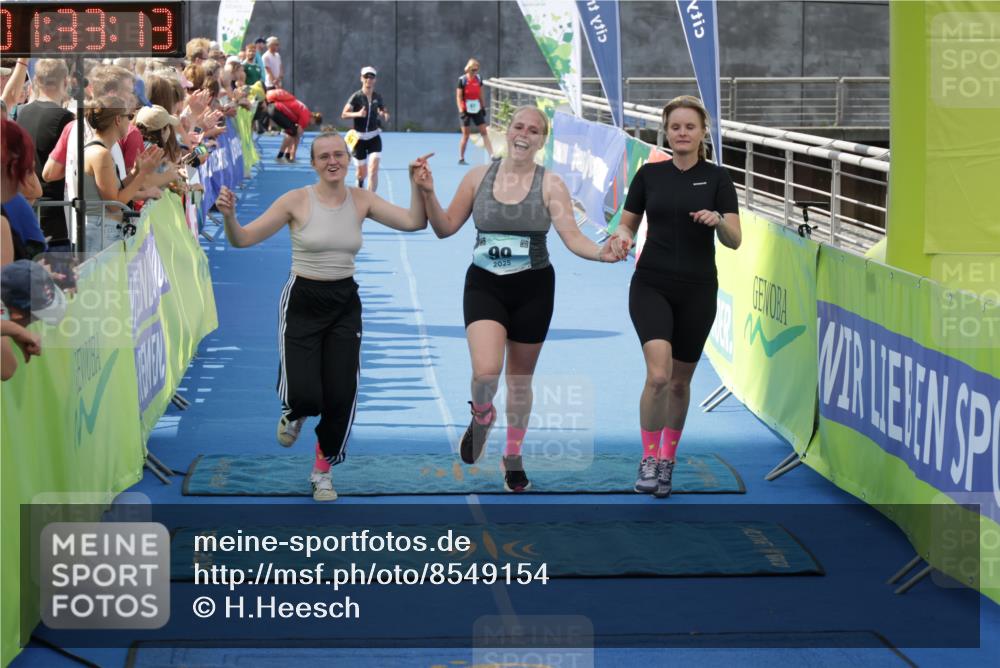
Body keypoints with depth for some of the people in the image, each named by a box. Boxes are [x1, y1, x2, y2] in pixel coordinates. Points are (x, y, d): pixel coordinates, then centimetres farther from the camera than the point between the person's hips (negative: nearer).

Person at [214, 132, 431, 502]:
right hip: (302, 302, -3)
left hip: (344, 304, 3)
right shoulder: (297, 200, -9)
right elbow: (243, 239, -9)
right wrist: (229, 216, -28)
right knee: (304, 396, -14)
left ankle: (322, 471, 22)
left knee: (341, 397, -1)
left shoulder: (360, 200, 1)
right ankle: (294, 413, 27)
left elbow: (414, 222, -2)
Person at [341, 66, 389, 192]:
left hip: (374, 138, 2)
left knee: (373, 169, -15)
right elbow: (344, 114, -13)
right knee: (362, 173, 9)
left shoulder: (378, 97, 2)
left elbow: (385, 112, 17)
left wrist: (385, 116, -7)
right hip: (359, 138, -2)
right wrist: (357, 114, -30)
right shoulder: (356, 96, -8)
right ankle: (359, 182, 46)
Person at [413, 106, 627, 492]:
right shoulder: (478, 177, 1)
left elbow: (572, 237, -11)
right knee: (486, 371, -21)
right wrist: (428, 194, -10)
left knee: (520, 376, 13)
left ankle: (513, 456, 33)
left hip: (532, 289, 0)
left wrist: (601, 253, -30)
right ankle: (482, 416, 15)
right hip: (484, 286, 0)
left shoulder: (550, 184, -5)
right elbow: (445, 228, 7)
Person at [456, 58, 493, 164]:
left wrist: (483, 107, 15)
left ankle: (491, 155, -2)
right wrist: (461, 111, -18)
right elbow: (458, 97, -11)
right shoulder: (462, 80, -11)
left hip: (477, 110, 5)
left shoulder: (479, 79, 3)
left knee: (484, 132, 0)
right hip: (466, 111, -5)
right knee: (465, 135, 0)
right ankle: (461, 158, 11)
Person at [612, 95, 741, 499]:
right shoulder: (649, 174, 3)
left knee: (680, 381, 11)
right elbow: (627, 224, 9)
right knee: (658, 374, -19)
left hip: (697, 291, 1)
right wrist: (622, 236, -14)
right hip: (651, 286, 0)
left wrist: (717, 220, -27)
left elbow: (734, 241, -6)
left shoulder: (717, 178, -1)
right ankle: (648, 459, -5)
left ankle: (667, 460, 29)